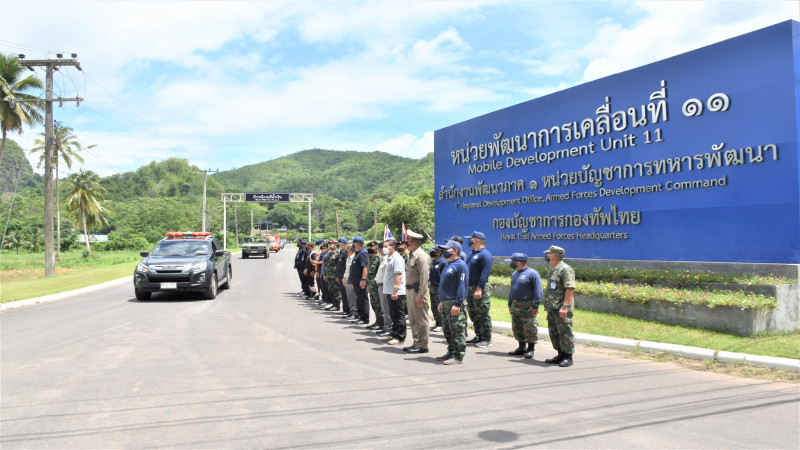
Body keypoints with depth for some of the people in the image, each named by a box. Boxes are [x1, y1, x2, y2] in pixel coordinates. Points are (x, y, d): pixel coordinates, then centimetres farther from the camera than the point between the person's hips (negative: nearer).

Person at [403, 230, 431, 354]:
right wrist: (408, 292, 15)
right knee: (412, 319, 16)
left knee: (421, 319, -2)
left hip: (417, 291, -10)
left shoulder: (421, 256, -15)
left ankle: (422, 345, 4)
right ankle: (416, 342, 25)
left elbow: (424, 277, -20)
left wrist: (420, 295, -23)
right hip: (410, 290, 10)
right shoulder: (412, 255, 16)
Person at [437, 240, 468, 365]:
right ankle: (451, 352, 25)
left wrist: (457, 304, -22)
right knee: (447, 330, 15)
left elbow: (462, 286, -17)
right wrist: (441, 301, 21)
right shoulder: (448, 265, 18)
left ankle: (458, 356, 1)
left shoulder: (460, 265, -11)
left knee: (457, 331, -4)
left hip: (454, 303, -10)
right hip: (445, 302, 10)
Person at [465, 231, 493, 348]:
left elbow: (485, 272, -19)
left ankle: (487, 339, 1)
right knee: (473, 314, 14)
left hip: (481, 289, -10)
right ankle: (479, 337, 24)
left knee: (483, 315, -5)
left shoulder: (485, 254, -12)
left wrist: (479, 288, -25)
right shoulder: (473, 254, 18)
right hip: (470, 288, 10)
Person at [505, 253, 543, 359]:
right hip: (515, 306, 8)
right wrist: (510, 304, 20)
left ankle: (530, 350, 6)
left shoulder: (532, 273, -9)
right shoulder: (514, 274, 15)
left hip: (527, 306, -8)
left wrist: (535, 306, -17)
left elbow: (538, 291, -12)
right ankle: (521, 348, 23)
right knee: (517, 328, 12)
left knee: (530, 329, -4)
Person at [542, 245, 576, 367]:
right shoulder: (551, 269, 18)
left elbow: (570, 289, -19)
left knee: (565, 333, -3)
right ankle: (560, 355, 23)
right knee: (554, 333, 13)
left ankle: (568, 357, 4)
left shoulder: (565, 269, -13)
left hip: (561, 309, -10)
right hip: (551, 308, 10)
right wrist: (547, 305, 21)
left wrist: (564, 306, -25)